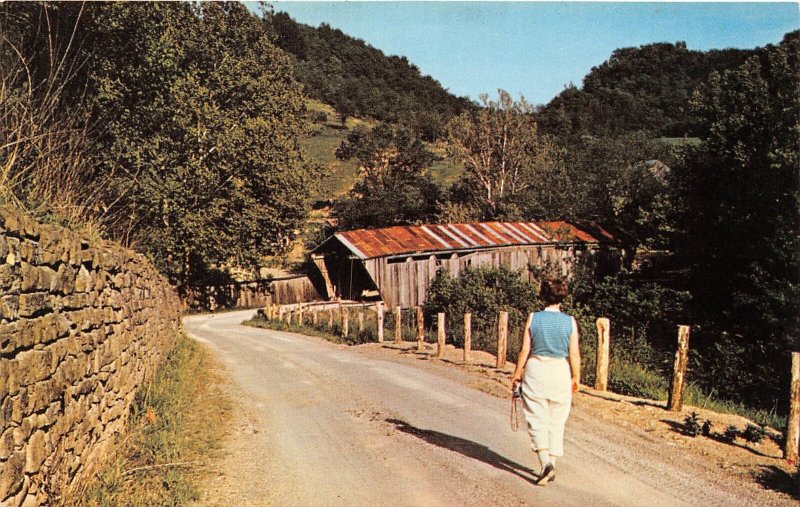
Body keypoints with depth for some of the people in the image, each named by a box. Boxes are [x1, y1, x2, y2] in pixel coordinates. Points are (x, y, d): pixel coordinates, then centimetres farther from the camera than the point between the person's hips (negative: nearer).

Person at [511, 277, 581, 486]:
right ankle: (551, 464, 17)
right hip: (561, 372, 1)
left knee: (537, 420, 3)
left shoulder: (533, 318, -4)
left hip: (536, 369, -1)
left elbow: (524, 350, -3)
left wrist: (517, 374, 8)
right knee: (557, 422, 13)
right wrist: (576, 378, 13)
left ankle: (545, 462, -12)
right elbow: (574, 354, -1)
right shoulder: (570, 321, -3)